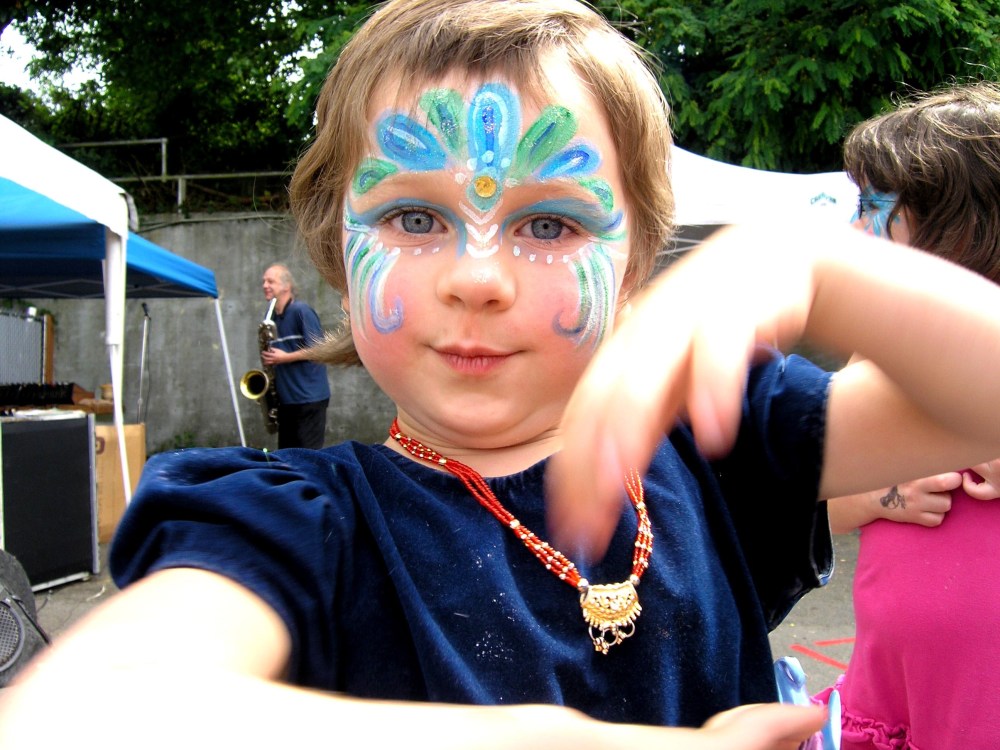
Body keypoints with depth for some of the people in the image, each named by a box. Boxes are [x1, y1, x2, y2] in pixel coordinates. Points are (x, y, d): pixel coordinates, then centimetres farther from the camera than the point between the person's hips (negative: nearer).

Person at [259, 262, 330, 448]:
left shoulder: (301, 311, -10)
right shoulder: (271, 316, 13)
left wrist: (286, 358, -18)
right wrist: (269, 359, 2)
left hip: (309, 397, -8)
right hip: (285, 398, 8)